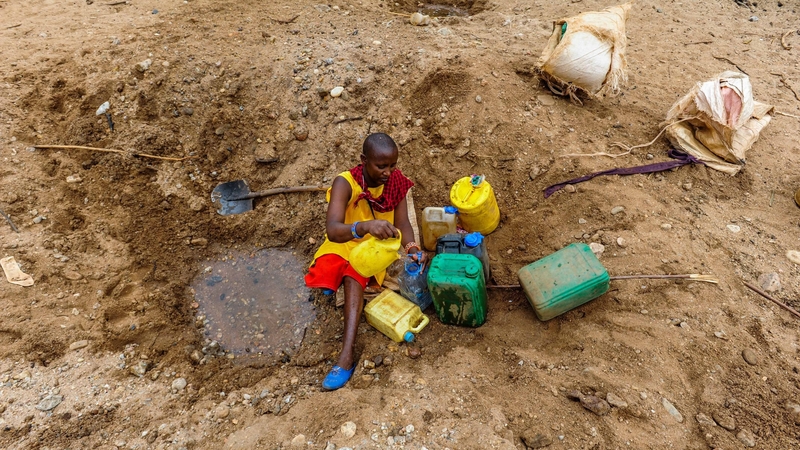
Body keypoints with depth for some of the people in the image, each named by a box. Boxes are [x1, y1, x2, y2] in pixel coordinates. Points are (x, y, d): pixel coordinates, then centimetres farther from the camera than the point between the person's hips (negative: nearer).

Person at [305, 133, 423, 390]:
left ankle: (347, 354, -37)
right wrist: (365, 226, -54)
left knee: (354, 273, -30)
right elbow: (332, 231, -35)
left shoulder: (396, 182, -11)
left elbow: (403, 223, -11)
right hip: (344, 243, 1)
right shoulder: (345, 183, -23)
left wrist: (412, 248, -32)